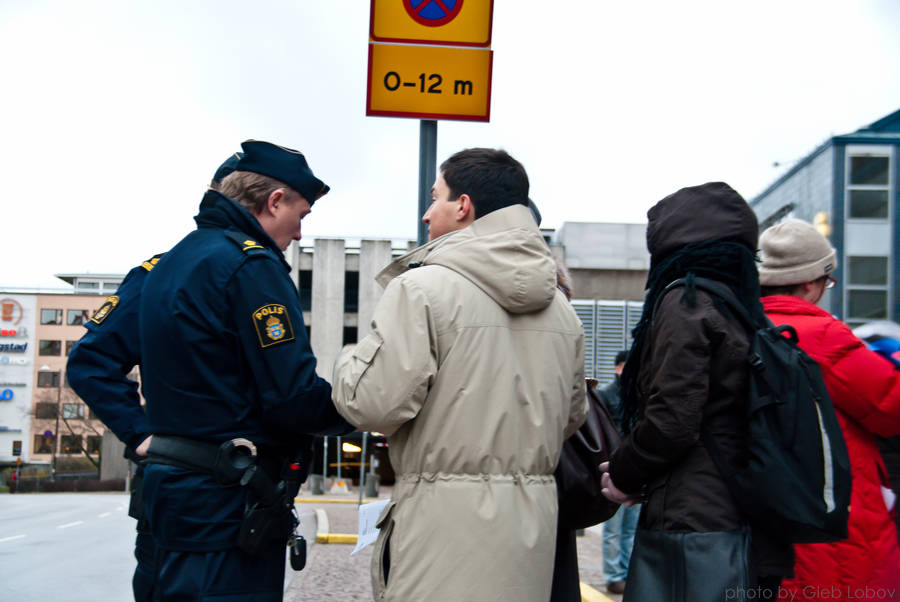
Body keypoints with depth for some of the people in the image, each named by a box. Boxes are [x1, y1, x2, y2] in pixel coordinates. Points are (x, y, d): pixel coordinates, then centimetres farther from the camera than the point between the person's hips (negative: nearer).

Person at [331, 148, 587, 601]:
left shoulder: (421, 287, -11)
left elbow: (373, 403, -16)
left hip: (445, 517, -6)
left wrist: (348, 360, 5)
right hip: (535, 520, 7)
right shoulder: (560, 306, 9)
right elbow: (572, 416, 17)